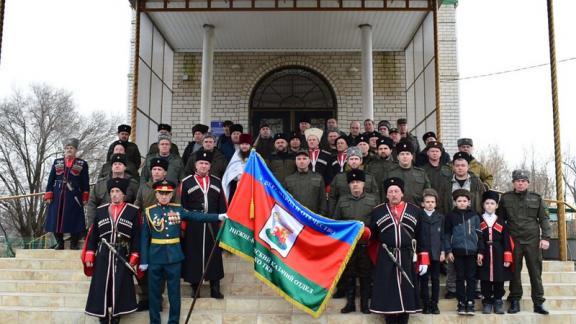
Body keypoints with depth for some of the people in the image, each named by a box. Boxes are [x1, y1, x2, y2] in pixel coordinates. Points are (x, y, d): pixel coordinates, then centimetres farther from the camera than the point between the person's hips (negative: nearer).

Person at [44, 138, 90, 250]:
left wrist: (85, 197, -3)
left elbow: (85, 182, 3)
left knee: (74, 219, -4)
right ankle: (59, 243, 14)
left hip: (74, 197, -3)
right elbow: (51, 180, 10)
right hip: (57, 196, 3)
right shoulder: (57, 162, 14)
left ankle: (74, 243, 6)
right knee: (56, 218, 2)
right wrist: (48, 195, 1)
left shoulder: (82, 164, 6)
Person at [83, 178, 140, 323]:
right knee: (102, 286, 4)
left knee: (119, 286, 3)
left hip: (122, 256, -2)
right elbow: (93, 234, 8)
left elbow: (137, 236, -2)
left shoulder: (133, 211, 0)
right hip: (103, 255, 2)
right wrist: (89, 256, 3)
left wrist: (134, 257, -7)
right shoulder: (101, 210, 8)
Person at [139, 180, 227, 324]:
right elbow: (144, 238, -1)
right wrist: (143, 261, -3)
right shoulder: (149, 212, -2)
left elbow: (197, 216, -4)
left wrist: (218, 216, -14)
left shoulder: (178, 209, 2)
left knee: (174, 292, 9)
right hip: (155, 258, -1)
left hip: (174, 257, 1)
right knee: (154, 292, 9)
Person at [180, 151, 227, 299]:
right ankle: (195, 286, 16)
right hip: (193, 227, -2)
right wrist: (182, 227, -5)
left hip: (212, 226, 3)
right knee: (194, 256, 3)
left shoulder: (216, 182, 10)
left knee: (214, 255, 6)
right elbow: (181, 207, -1)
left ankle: (215, 288, 15)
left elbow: (222, 205, 11)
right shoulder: (186, 183, 0)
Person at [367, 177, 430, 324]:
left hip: (407, 258, 1)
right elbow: (372, 234, 5)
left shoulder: (415, 211, 6)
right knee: (387, 292, 3)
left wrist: (424, 261, 2)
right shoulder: (377, 211, 6)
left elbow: (421, 237, 6)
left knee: (406, 291, 5)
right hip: (385, 259, 0)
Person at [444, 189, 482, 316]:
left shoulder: (474, 215, 5)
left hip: (472, 251, 1)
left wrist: (480, 251, 3)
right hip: (457, 251, 0)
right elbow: (447, 234, 4)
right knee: (460, 278, 6)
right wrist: (448, 251, -2)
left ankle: (470, 303, 12)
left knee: (471, 277, 4)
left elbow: (479, 234, 7)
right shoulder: (451, 216, 3)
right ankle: (461, 303, 13)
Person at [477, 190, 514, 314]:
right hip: (484, 255, -1)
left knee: (499, 280, 6)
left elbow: (506, 241, 4)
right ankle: (487, 302, 15)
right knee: (485, 280, 3)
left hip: (498, 255, 1)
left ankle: (498, 302, 19)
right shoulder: (478, 221, 3)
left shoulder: (501, 222, 6)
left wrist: (507, 258, -2)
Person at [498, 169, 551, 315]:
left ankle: (538, 303, 11)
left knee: (535, 271, 3)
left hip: (533, 240, 0)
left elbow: (544, 219, 6)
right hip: (514, 240, 0)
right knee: (515, 272, 6)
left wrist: (545, 238, -3)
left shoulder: (536, 198, 5)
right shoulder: (506, 198, 4)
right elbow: (501, 219, 9)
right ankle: (515, 301, 15)